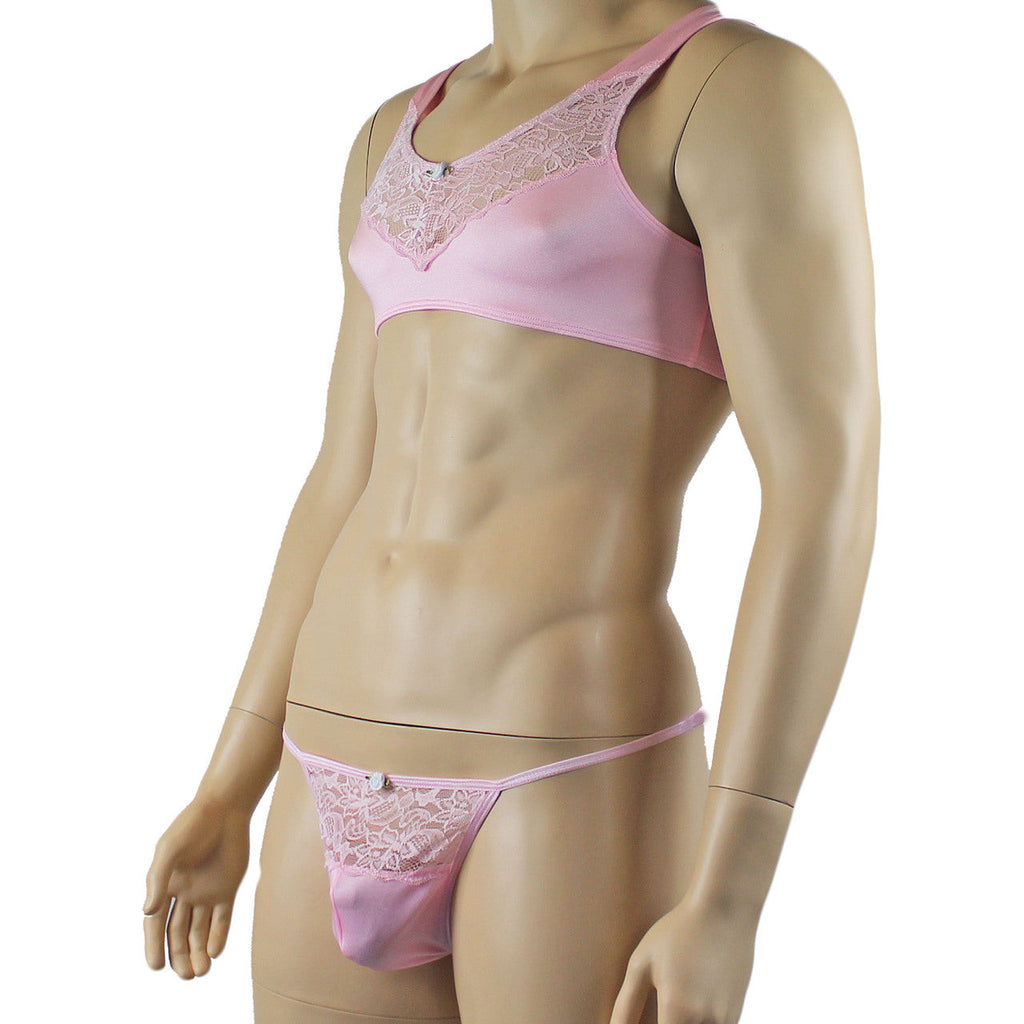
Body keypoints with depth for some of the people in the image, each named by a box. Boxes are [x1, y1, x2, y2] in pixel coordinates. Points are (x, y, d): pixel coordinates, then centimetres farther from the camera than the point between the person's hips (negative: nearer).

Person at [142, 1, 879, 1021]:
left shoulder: (754, 89, -8)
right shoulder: (401, 139, 16)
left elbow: (829, 488, -15)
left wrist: (727, 903, -20)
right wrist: (228, 795, 18)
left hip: (576, 800, -8)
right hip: (356, 786, 8)